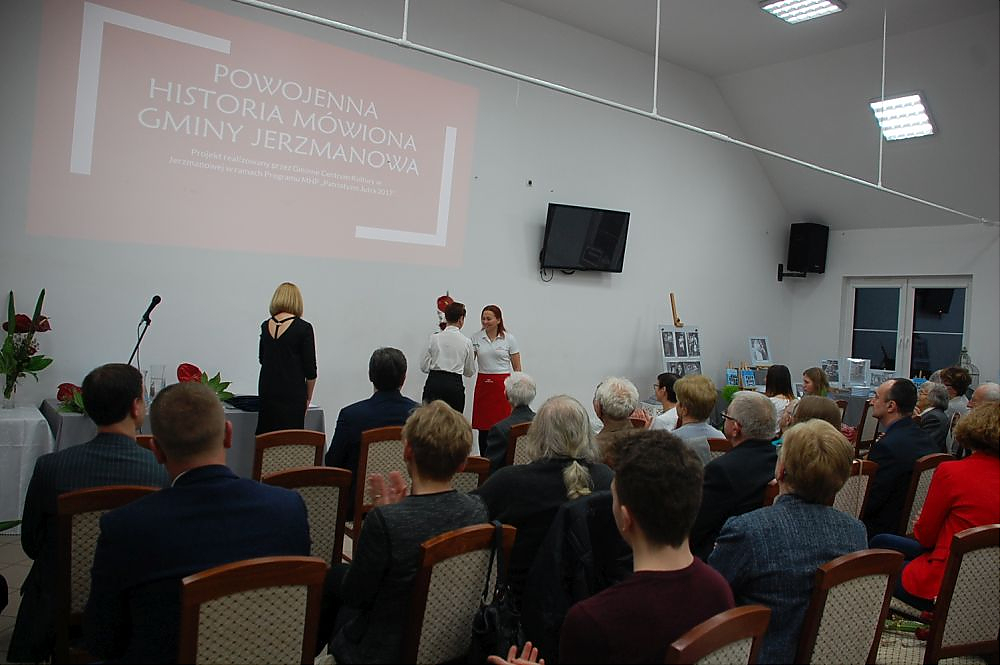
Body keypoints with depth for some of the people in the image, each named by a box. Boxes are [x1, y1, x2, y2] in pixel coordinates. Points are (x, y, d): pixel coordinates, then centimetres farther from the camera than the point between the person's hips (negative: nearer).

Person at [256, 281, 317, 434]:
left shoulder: (265, 326, 5)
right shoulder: (303, 328, -9)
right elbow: (310, 369, -8)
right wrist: (308, 397, 4)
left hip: (266, 393, 5)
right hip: (292, 394, -5)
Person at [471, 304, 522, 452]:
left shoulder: (509, 339, -1)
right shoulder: (476, 338, 5)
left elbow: (517, 367, 2)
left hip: (503, 384, -2)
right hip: (483, 384, 3)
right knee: (483, 426, 5)